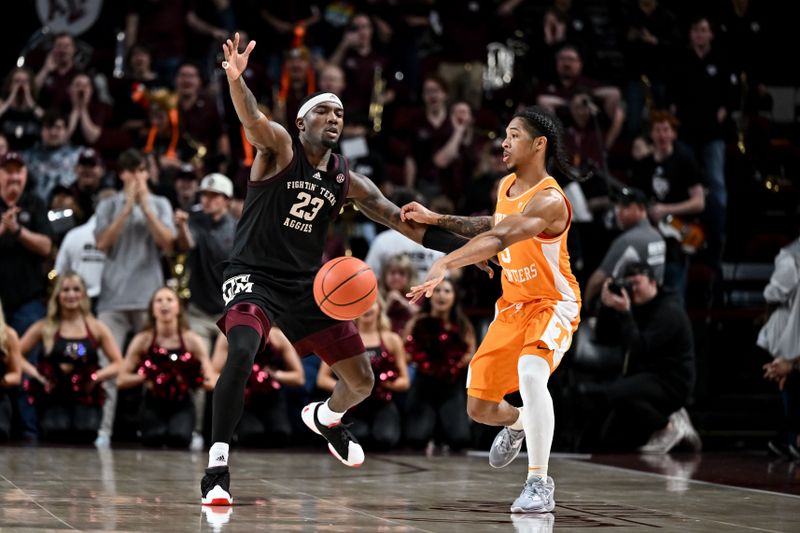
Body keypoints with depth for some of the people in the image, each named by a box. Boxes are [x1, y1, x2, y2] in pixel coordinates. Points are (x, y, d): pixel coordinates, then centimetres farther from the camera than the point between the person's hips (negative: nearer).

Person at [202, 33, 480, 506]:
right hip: (255, 276, -6)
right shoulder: (278, 147, -7)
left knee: (362, 381, 9)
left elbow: (401, 220, 9)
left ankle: (325, 418, 47)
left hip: (308, 285, 6)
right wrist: (236, 80, -52)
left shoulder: (347, 180, 6)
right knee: (241, 353, -34)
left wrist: (465, 247, 3)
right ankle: (217, 469, -28)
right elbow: (253, 120, -29)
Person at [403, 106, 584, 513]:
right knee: (479, 409, 9)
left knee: (530, 374, -37)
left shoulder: (549, 200, -25)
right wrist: (435, 219, 15)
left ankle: (540, 483, -28)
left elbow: (500, 239, -41)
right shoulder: (507, 186, 3)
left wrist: (445, 264, -54)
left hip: (552, 306, -8)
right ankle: (517, 423, 48)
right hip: (511, 307, 8)